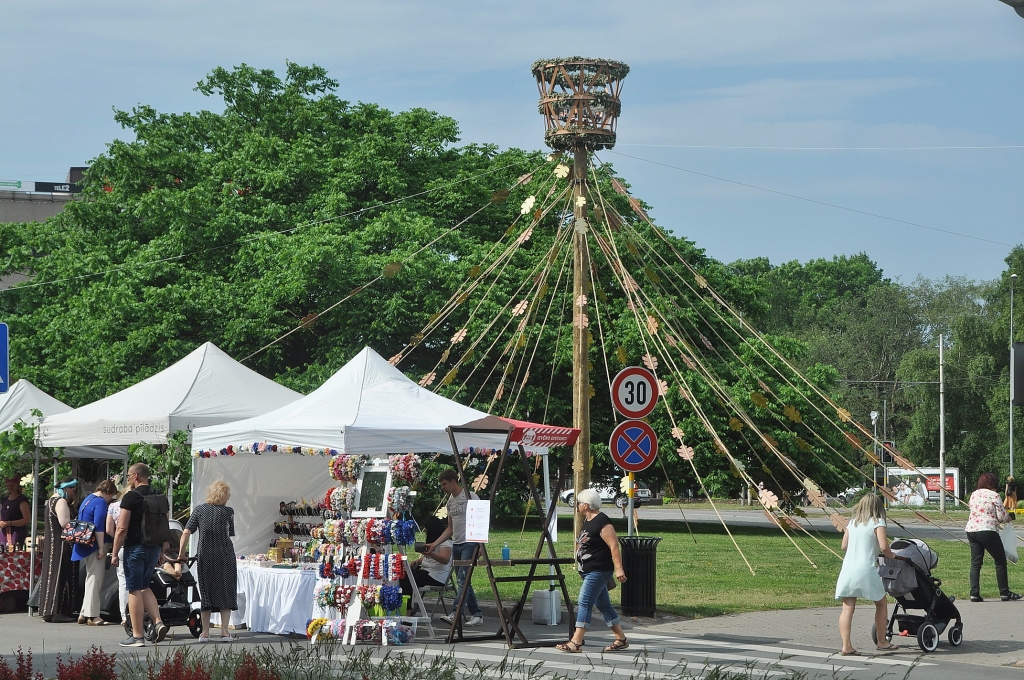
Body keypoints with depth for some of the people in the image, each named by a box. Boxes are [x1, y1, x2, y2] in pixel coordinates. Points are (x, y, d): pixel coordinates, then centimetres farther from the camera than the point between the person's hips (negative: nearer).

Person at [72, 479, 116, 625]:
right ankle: (92, 615, -6)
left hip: (85, 546, 10)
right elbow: (99, 527, -21)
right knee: (95, 580, -6)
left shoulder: (87, 499, 16)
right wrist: (101, 548, -21)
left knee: (91, 579, 16)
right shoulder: (100, 502, -14)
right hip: (95, 545, -10)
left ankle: (84, 614, 17)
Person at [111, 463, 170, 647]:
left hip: (135, 547, -7)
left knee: (134, 590, -2)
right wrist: (161, 552, 22)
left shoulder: (131, 497, -10)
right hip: (154, 548, 7)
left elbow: (122, 528, -13)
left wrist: (115, 553, -8)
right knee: (144, 587, 20)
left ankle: (137, 636, -2)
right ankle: (158, 622, 3)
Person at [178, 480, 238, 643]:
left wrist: (182, 552, 3)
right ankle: (224, 631, 1)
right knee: (226, 592, 7)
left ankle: (205, 632, 8)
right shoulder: (228, 512, -2)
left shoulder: (199, 509, 1)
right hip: (224, 556, -1)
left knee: (206, 593, 10)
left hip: (204, 555, 1)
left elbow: (186, 532, -4)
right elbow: (230, 533, 2)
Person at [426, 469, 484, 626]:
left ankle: (456, 615, -24)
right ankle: (476, 614, 13)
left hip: (469, 544, -9)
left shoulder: (470, 497, -7)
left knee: (463, 579, -15)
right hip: (456, 544, 9)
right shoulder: (450, 501, 17)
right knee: (464, 582, 8)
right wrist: (435, 544, 15)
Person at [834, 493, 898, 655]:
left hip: (848, 568, 5)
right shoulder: (877, 522, -1)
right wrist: (891, 556, 8)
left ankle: (846, 646, -8)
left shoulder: (852, 522, 15)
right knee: (881, 604, 15)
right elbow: (884, 546, -12)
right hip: (866, 568, -4)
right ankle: (882, 642, 23)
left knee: (847, 608, 0)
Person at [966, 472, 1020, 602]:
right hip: (987, 531, -6)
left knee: (975, 563, 8)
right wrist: (1008, 517, 16)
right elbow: (1002, 517, -8)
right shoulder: (994, 496, -7)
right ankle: (1004, 593, 10)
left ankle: (974, 593, 0)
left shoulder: (974, 495, 12)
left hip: (971, 529, 6)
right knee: (1000, 562, 7)